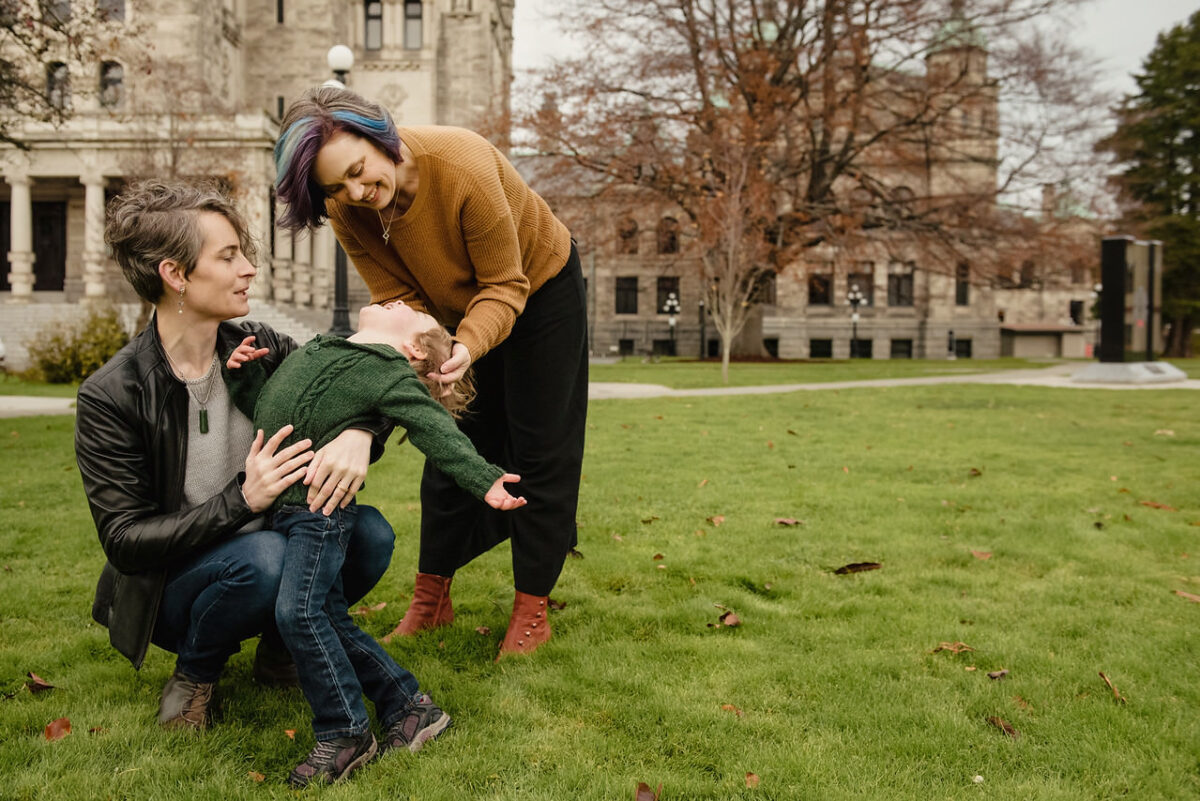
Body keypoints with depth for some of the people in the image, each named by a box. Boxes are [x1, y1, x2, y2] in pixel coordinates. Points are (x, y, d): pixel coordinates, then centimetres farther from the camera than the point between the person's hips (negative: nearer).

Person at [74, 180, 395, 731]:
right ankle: (194, 675, -2)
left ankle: (280, 651, 7)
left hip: (264, 552, 5)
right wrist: (242, 499, -30)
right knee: (261, 556, -36)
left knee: (370, 534, -22)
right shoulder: (110, 396, -17)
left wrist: (358, 435, -28)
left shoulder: (257, 349, -5)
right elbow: (124, 539, -17)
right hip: (167, 590, -4)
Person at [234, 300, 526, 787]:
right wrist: (245, 370, 10)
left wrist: (484, 479, -25)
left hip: (320, 506, -8)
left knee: (298, 612, -17)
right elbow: (265, 406, 28)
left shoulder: (391, 372, -6)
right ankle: (410, 706, 18)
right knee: (330, 619, 8)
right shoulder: (314, 348, 18)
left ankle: (346, 734, -2)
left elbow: (435, 429, -16)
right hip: (282, 505, 8)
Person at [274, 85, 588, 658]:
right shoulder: (346, 208, -22)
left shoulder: (463, 166, -38)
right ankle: (431, 597, 20)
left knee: (538, 452, -1)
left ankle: (531, 610, 8)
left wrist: (469, 345, -46)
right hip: (455, 305, 5)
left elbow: (505, 286, -29)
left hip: (537, 287, -4)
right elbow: (399, 297, -17)